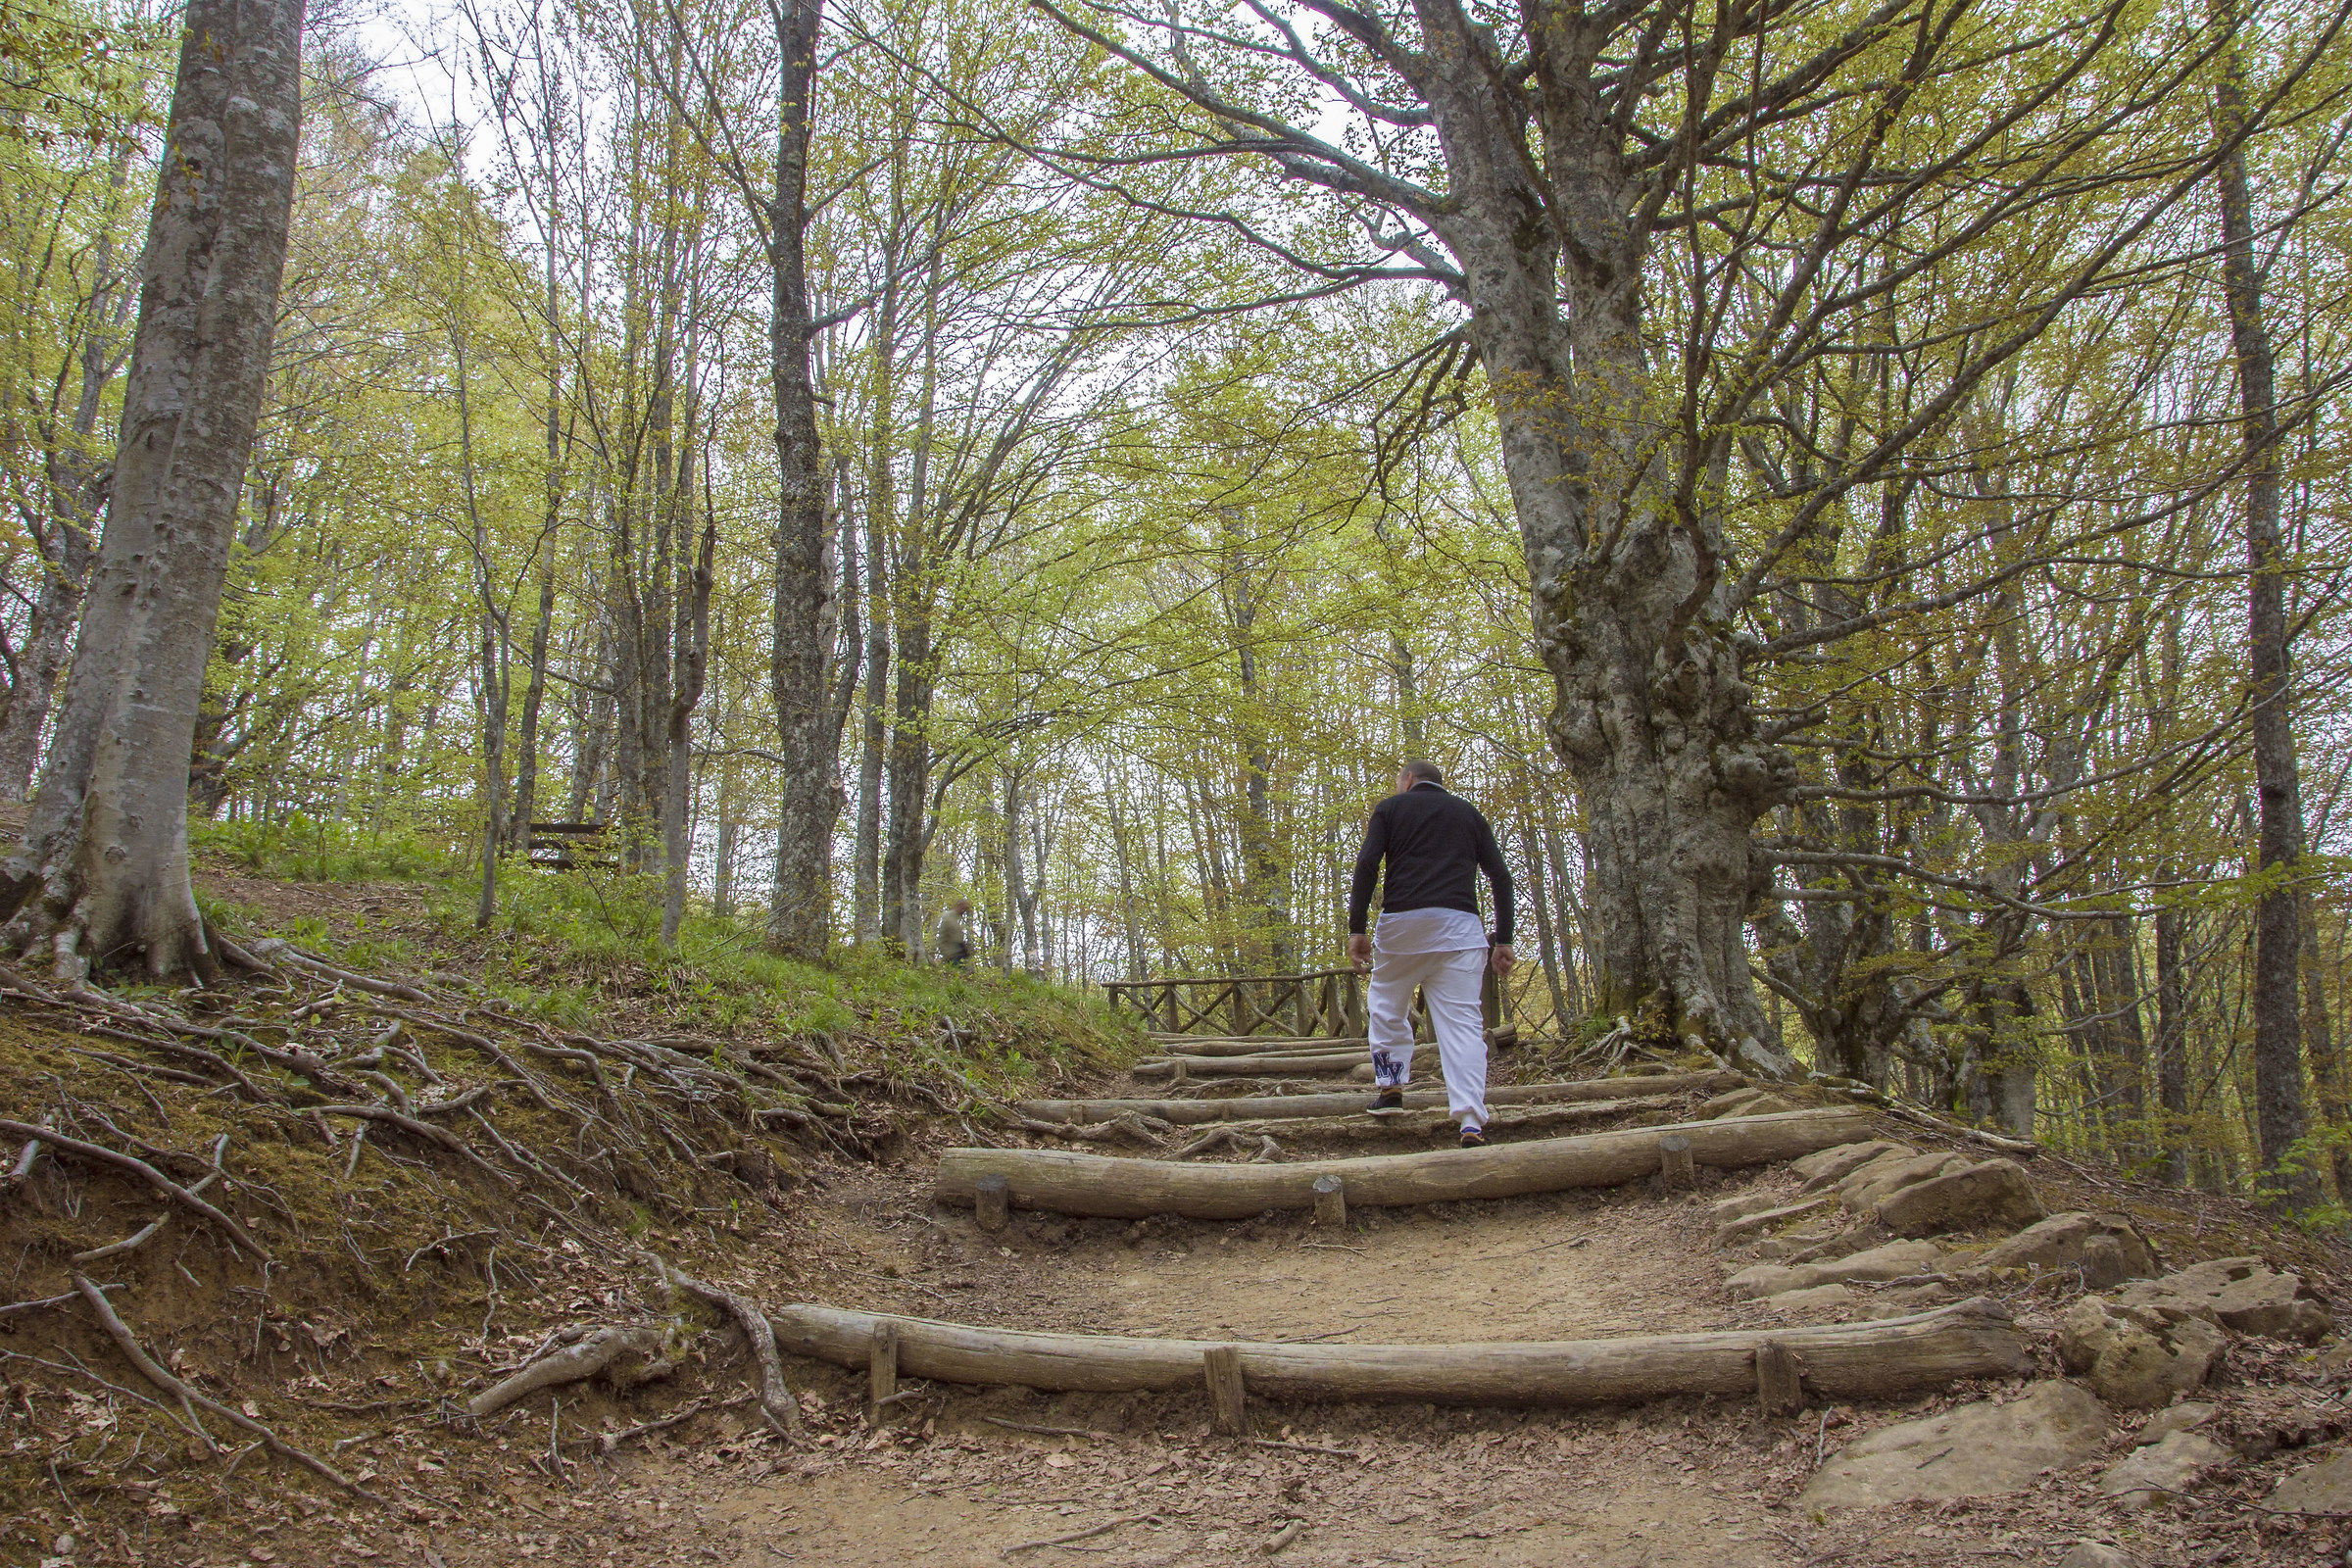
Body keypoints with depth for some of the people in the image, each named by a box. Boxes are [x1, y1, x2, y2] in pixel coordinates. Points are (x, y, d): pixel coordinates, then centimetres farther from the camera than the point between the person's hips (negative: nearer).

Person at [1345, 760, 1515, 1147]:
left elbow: (1367, 865, -1)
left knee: (1388, 1005, 20)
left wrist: (1356, 929, -2)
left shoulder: (1391, 807, 13)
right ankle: (1472, 1123, -13)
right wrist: (1503, 939, 13)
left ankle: (1390, 1088, 18)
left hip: (1402, 919, -2)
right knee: (1461, 1019, -3)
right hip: (1460, 924, 2)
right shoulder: (1468, 813, 22)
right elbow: (1500, 875, 13)